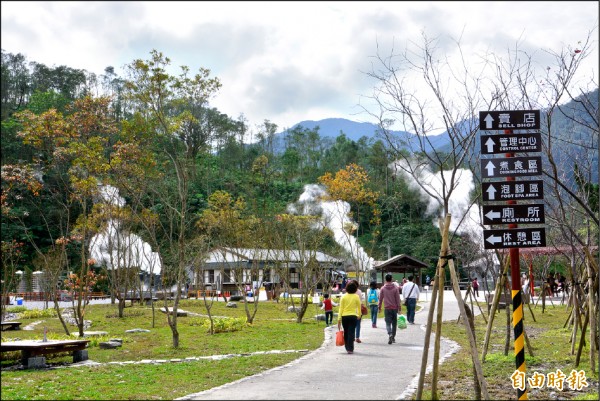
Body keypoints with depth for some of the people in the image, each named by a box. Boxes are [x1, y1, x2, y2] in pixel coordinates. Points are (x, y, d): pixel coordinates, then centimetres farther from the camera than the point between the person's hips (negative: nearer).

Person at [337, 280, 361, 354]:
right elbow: (359, 308, 5)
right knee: (351, 333, 0)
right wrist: (358, 315, 23)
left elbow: (341, 309, -1)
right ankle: (350, 349, -5)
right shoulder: (356, 297, -2)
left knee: (346, 332, 16)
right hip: (353, 316, -1)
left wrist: (339, 319, 0)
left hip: (344, 317, 2)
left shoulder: (343, 297, 0)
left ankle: (347, 347, 26)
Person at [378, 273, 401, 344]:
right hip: (394, 308, 1)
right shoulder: (395, 288, -3)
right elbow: (398, 299, -2)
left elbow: (380, 299, 4)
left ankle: (390, 334, -27)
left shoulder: (382, 288, -2)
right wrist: (399, 308, 4)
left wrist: (379, 307, 15)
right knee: (394, 323, 13)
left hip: (387, 308, -1)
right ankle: (393, 337, 20)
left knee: (388, 323, -2)